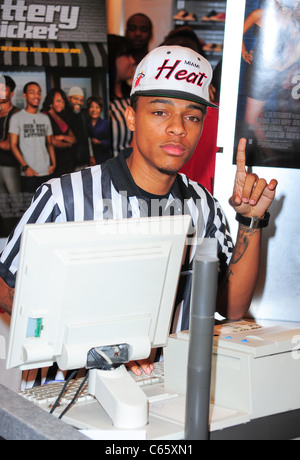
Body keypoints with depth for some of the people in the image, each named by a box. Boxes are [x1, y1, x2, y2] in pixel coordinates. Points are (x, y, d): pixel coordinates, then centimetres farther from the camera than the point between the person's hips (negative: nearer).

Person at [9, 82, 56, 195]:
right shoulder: (17, 118, 1)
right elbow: (13, 145, -3)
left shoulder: (45, 118, 15)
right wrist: (25, 167, -12)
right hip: (29, 173, -4)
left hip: (46, 172, 4)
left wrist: (53, 164, 2)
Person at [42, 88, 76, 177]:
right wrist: (68, 144, 7)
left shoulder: (62, 118, 19)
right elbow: (51, 141, -11)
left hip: (68, 160, 7)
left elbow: (73, 139, 15)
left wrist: (62, 137, -7)